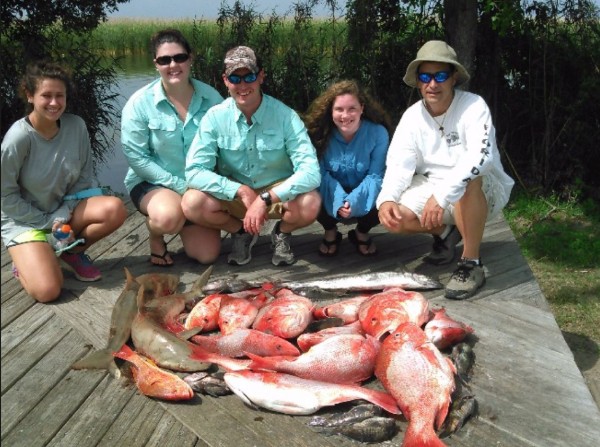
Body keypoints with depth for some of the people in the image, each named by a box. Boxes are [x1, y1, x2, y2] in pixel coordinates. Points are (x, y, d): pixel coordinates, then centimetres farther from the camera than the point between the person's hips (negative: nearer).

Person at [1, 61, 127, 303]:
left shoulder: (76, 126, -10)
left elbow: (85, 176, -2)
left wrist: (63, 214, -14)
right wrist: (48, 222, -14)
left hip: (65, 209, 4)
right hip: (25, 220, -4)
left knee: (115, 209, -25)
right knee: (47, 291, -24)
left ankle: (71, 253, 2)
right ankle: (26, 261, 13)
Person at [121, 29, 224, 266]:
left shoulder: (210, 97, -7)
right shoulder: (140, 103, -14)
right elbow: (136, 157, -14)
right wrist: (180, 186, -19)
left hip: (199, 185, 3)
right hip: (151, 183, -3)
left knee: (206, 255, -5)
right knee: (168, 217, -37)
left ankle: (183, 225, 28)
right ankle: (155, 234, 2)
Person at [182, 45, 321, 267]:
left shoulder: (285, 116, -18)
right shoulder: (215, 117, -13)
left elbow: (311, 172, -26)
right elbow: (194, 171, -17)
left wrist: (265, 198, -36)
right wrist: (241, 191, -27)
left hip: (277, 193, -1)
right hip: (233, 195, 1)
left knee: (310, 204, -32)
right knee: (192, 203, -27)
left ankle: (282, 233, 5)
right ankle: (240, 232, 6)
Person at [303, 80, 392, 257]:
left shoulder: (378, 133, -16)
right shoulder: (321, 133, -15)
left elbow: (376, 175, -16)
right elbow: (322, 173, -14)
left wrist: (354, 200, -33)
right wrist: (339, 200, -33)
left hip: (363, 195, 0)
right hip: (333, 194, 0)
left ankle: (362, 233, 7)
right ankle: (330, 232, 5)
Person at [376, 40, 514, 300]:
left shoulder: (473, 106, -17)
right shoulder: (412, 116, -3)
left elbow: (480, 156, -33)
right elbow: (399, 164, -10)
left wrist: (442, 196, -46)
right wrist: (386, 199, -31)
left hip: (483, 193, -4)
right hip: (434, 191, 5)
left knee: (467, 180, -39)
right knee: (393, 217, -19)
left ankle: (472, 263, -23)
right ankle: (446, 232, 11)